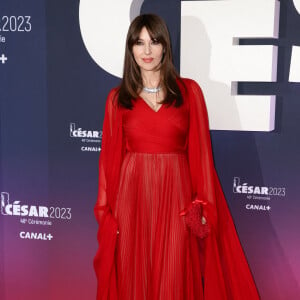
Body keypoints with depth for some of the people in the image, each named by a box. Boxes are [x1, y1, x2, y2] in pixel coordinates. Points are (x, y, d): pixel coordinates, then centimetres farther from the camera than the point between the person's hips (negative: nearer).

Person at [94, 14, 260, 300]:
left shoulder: (189, 91, 3)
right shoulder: (117, 97, 5)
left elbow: (200, 151, 1)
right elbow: (110, 155, 5)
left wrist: (203, 204, -5)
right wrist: (105, 208, 0)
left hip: (175, 194, -1)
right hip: (133, 195, 1)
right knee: (133, 275, 8)